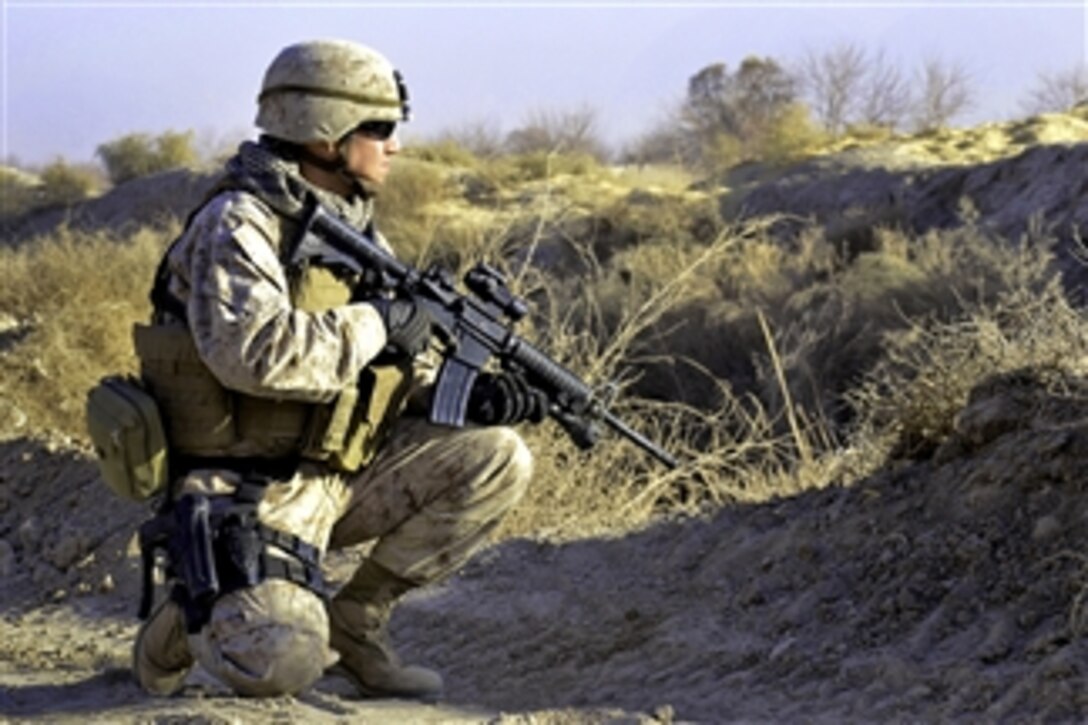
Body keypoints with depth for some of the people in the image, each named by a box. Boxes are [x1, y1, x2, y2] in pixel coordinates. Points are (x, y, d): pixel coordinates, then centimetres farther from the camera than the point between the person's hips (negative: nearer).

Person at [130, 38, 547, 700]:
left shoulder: (357, 231, 11)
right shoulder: (238, 227, -15)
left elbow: (402, 368, 15)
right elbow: (252, 350, -32)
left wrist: (470, 395, -6)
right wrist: (376, 322, -21)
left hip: (339, 471, 8)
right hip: (249, 494, -8)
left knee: (496, 460, -3)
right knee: (283, 660, -29)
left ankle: (354, 619, 6)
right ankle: (192, 616, 7)